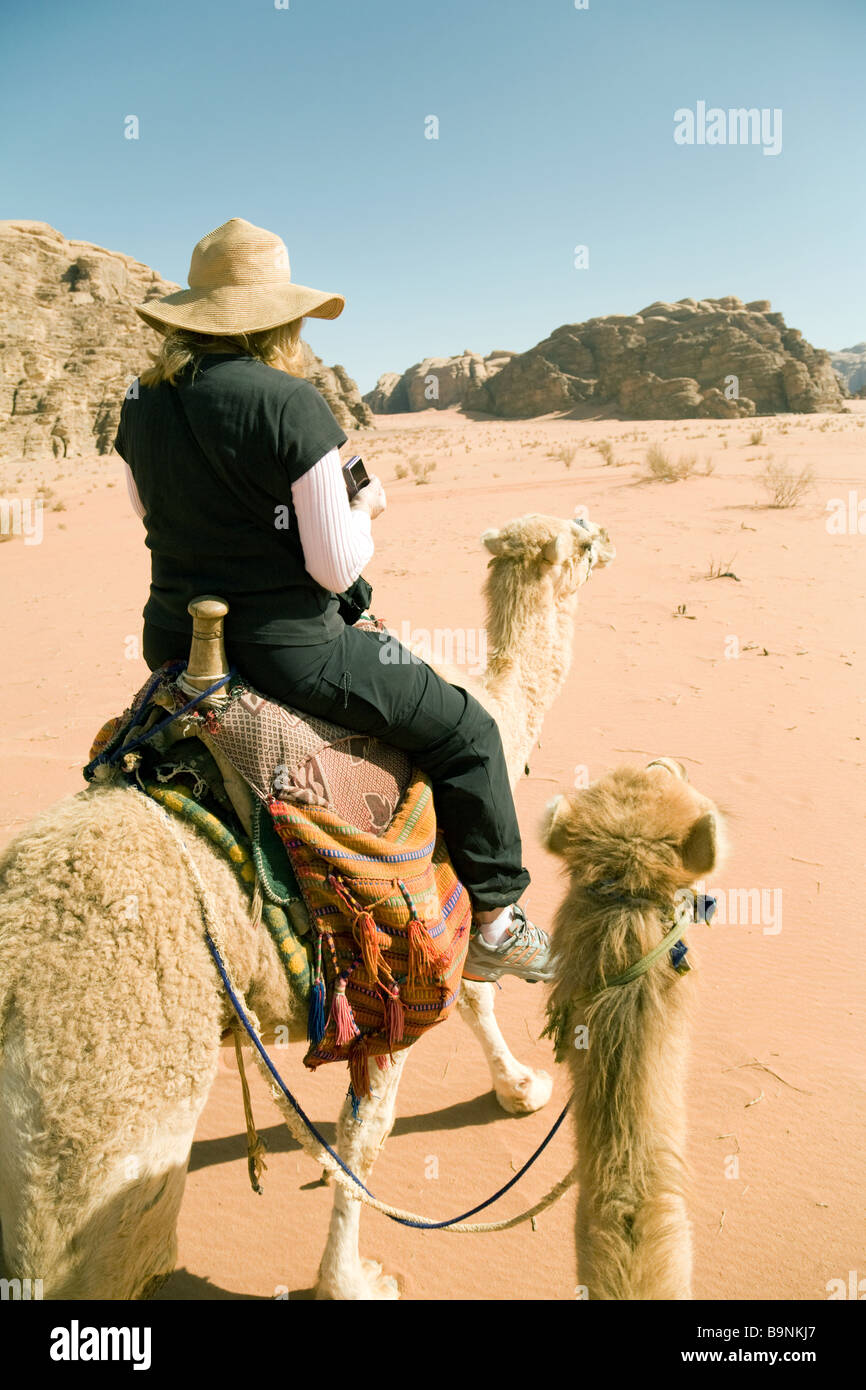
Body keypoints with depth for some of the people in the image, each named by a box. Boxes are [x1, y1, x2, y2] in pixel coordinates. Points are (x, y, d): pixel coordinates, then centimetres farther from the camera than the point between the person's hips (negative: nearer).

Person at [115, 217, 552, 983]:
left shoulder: (142, 401, 4)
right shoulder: (291, 402, -17)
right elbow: (336, 566, -16)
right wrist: (366, 504, 3)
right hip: (286, 647, -7)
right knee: (465, 731, 9)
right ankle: (494, 922, 20)